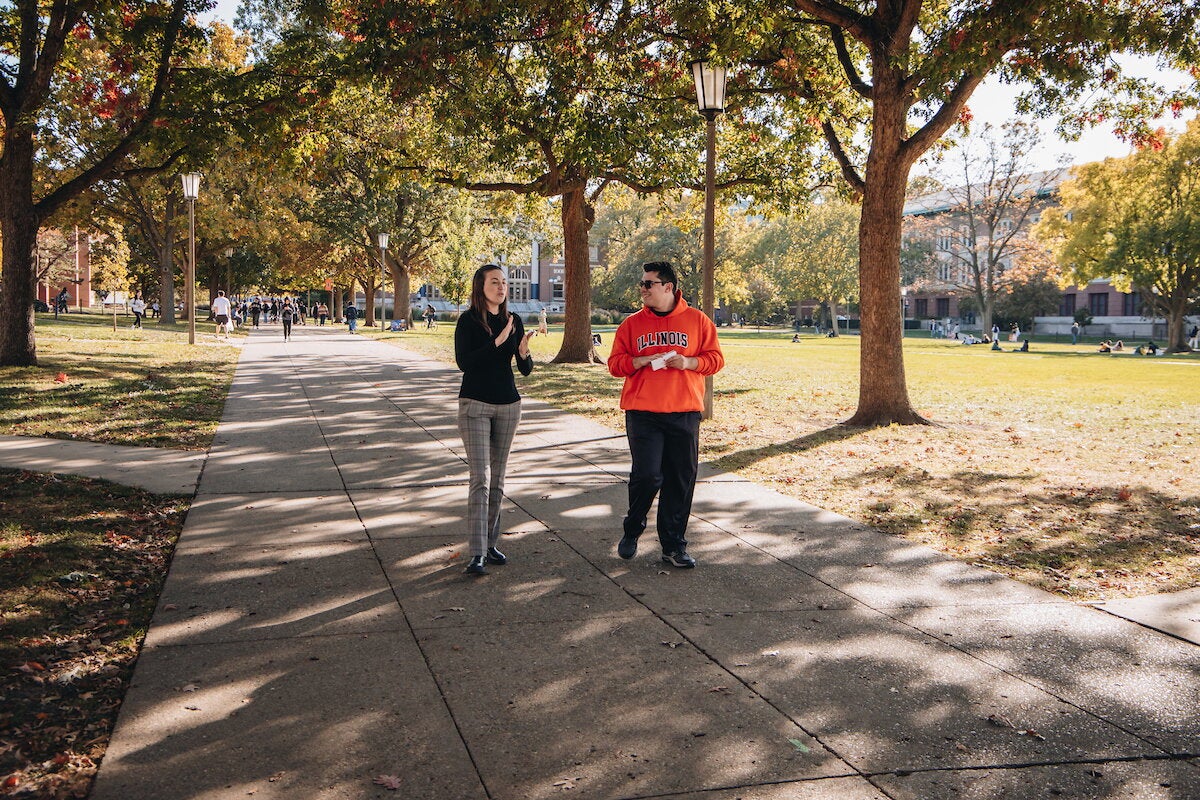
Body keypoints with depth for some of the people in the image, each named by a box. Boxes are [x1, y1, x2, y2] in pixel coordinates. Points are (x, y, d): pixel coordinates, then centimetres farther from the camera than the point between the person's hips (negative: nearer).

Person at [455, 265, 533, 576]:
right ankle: (477, 553, -13)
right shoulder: (469, 320, -7)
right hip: (475, 405, -5)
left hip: (508, 405, 5)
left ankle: (490, 543, 19)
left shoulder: (513, 321, 6)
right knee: (481, 478, -12)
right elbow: (463, 362, -18)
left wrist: (524, 353, -15)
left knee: (497, 479, 9)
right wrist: (497, 341, -23)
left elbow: (525, 370, 7)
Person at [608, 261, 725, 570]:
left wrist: (689, 362, -11)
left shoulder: (697, 320, 6)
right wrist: (642, 360, -11)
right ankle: (632, 530, 17)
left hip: (685, 413, 1)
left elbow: (715, 358, 7)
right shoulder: (632, 324, 9)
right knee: (647, 474, -9)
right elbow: (615, 364, 7)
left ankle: (674, 545, 17)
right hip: (642, 413, 0)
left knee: (681, 480, 4)